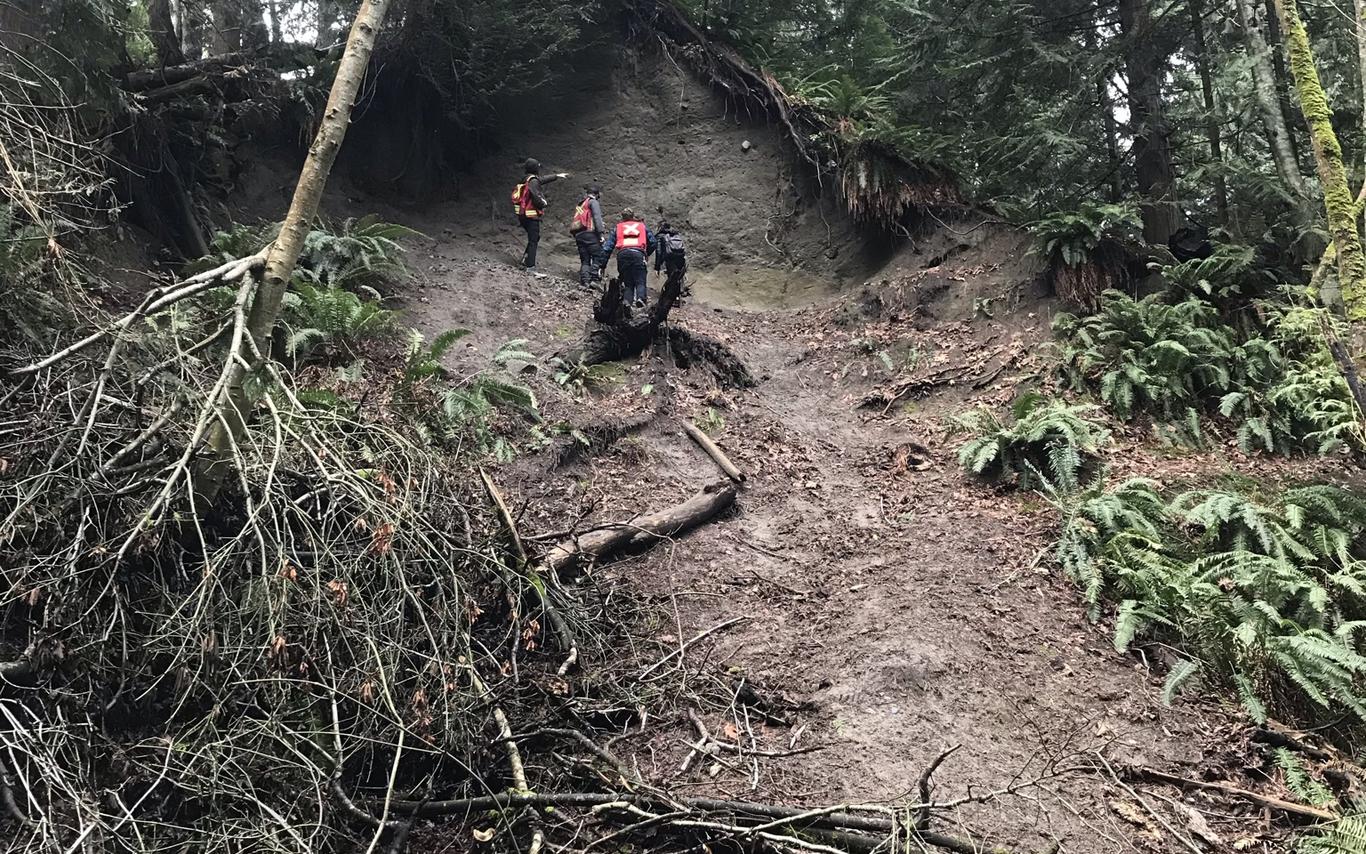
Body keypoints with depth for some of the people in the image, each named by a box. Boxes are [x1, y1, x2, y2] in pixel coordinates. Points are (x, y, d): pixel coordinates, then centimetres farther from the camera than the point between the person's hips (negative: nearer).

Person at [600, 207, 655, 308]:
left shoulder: (617, 228, 27)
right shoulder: (642, 226, 27)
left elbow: (607, 247, 18)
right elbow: (653, 243, 17)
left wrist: (603, 265, 16)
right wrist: (647, 254, 30)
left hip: (623, 254, 1)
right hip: (638, 253, -1)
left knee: (628, 283, 8)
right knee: (640, 281, -2)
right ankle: (640, 298, -29)